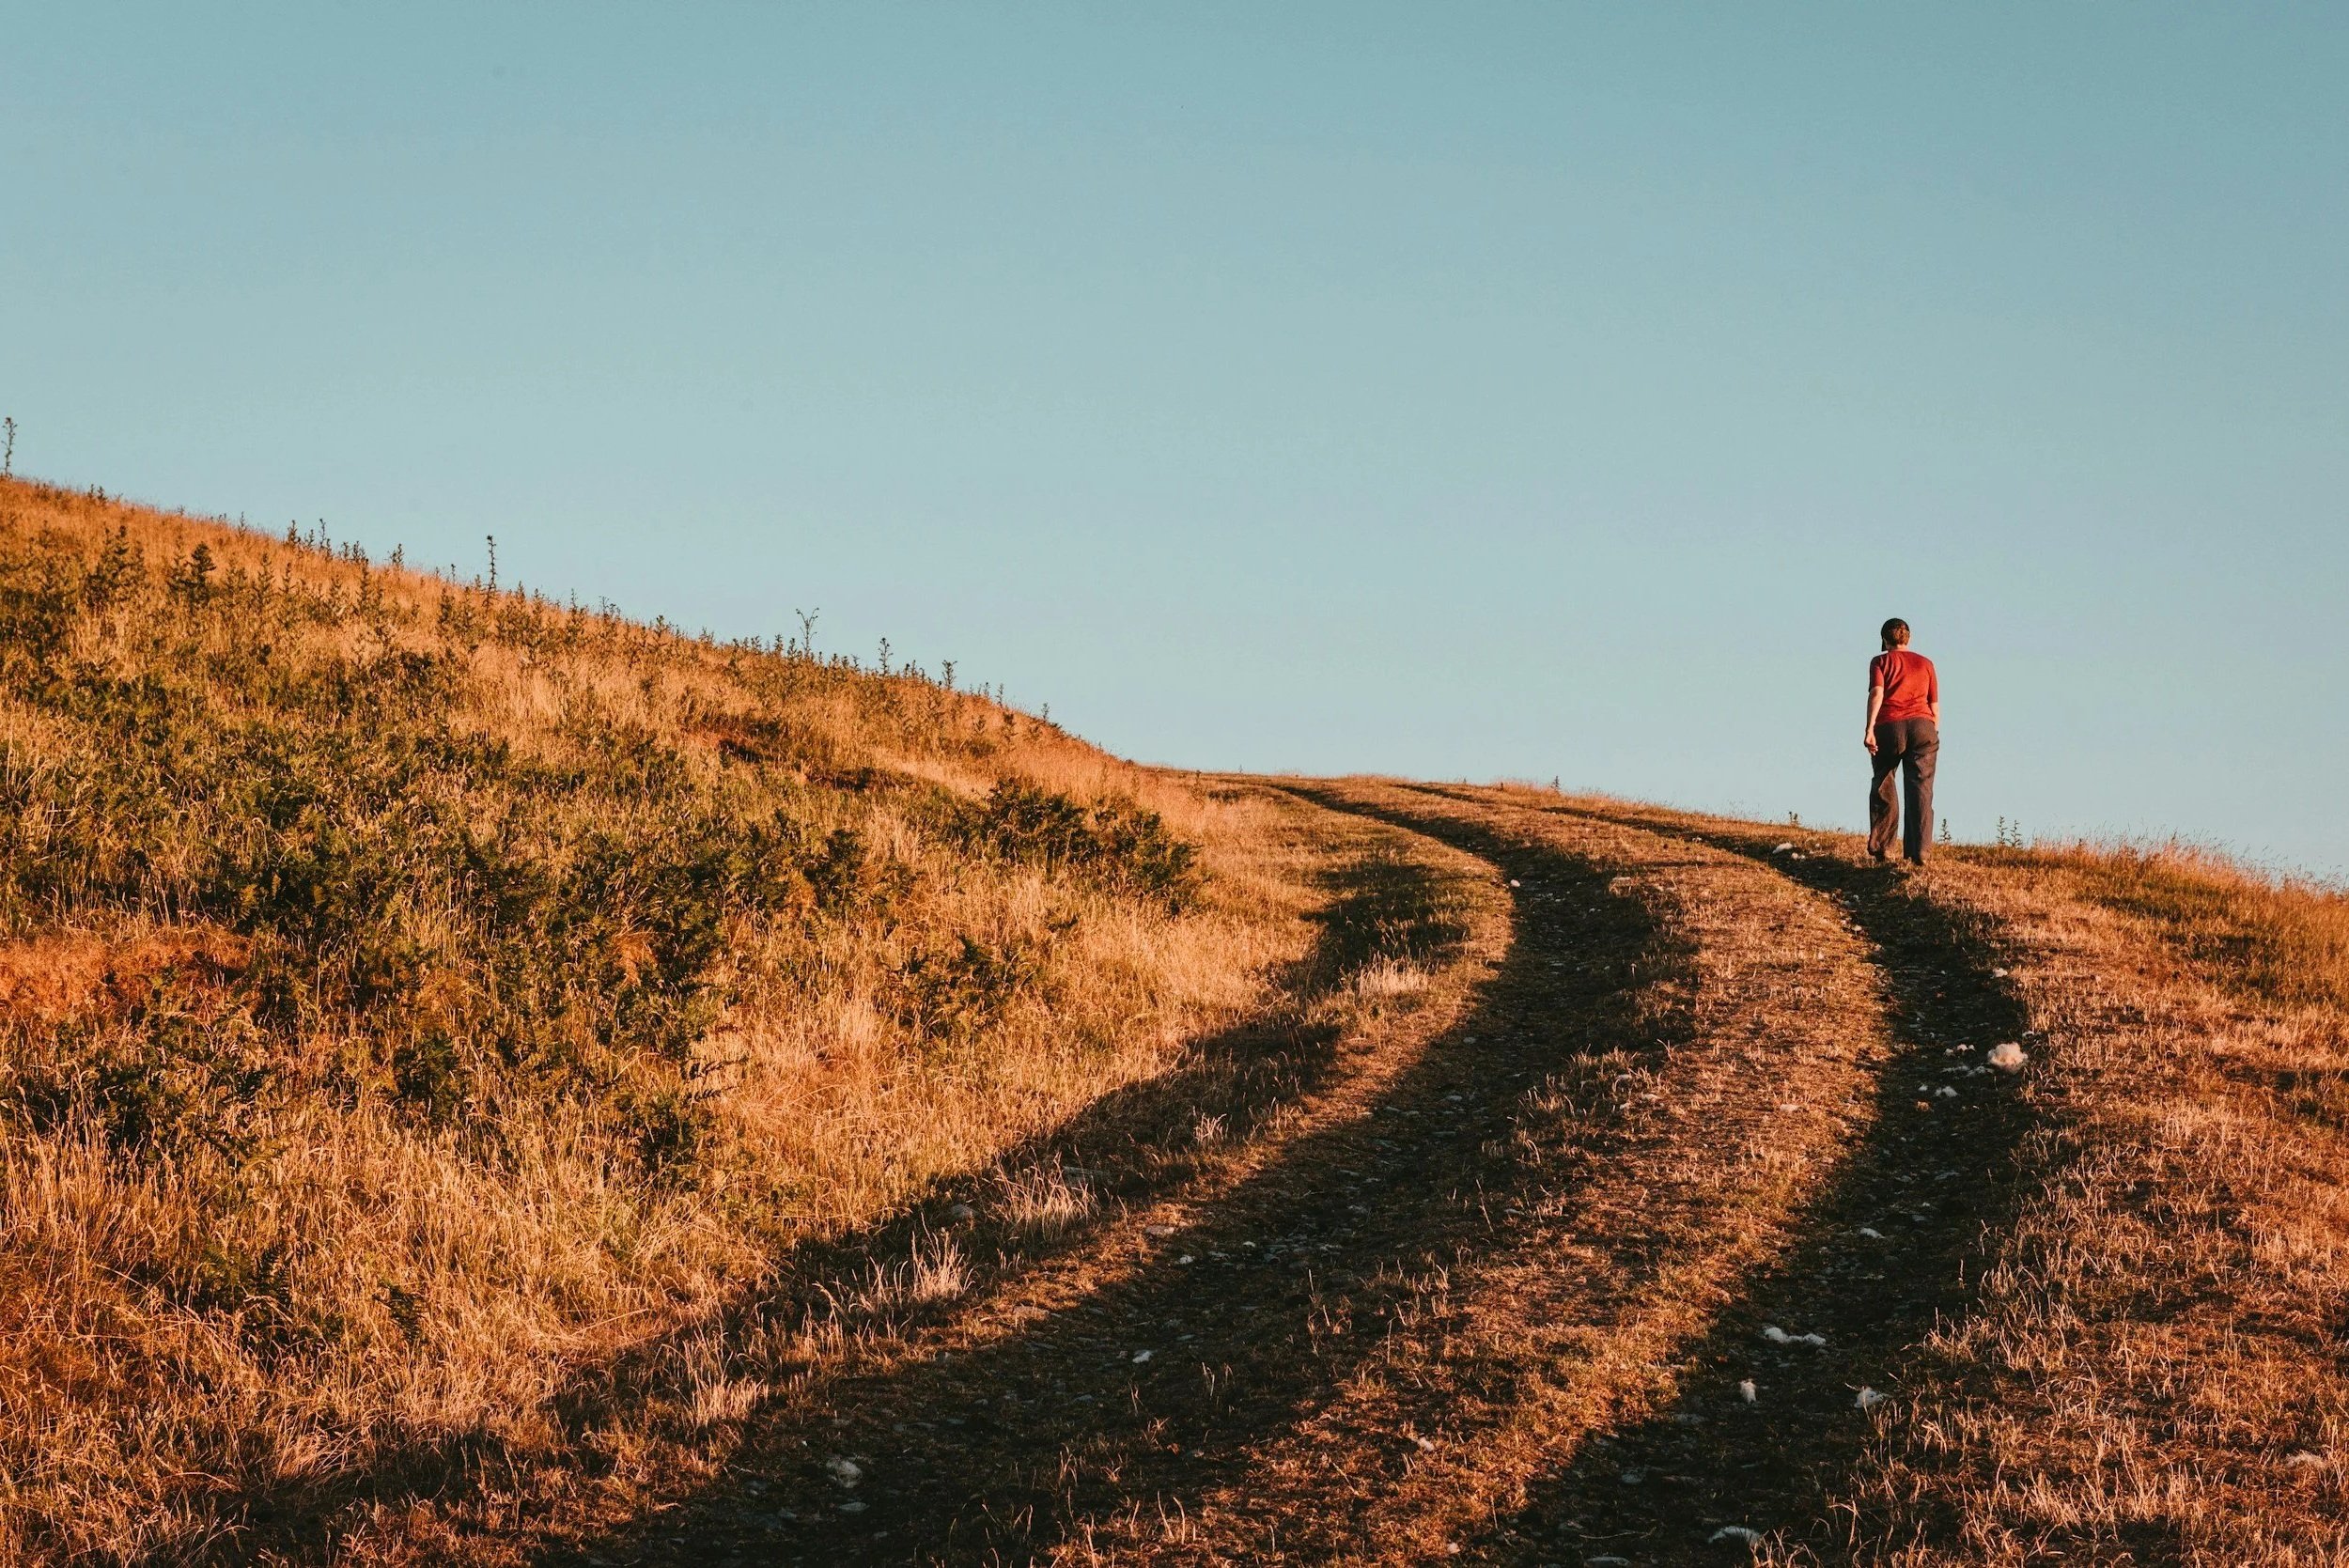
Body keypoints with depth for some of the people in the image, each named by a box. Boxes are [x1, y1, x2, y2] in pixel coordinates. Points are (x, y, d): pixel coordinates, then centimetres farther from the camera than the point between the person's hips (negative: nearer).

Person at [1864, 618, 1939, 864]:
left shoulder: (1880, 662, 11)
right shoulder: (1925, 663, 20)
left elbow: (1877, 692, -7)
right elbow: (1935, 706, 17)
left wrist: (1869, 728, -16)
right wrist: (1933, 734, 27)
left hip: (1888, 727, -1)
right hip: (1922, 726, 1)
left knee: (1882, 787, 16)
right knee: (1920, 789, -4)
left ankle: (1880, 846, 15)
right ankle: (1918, 852, -15)